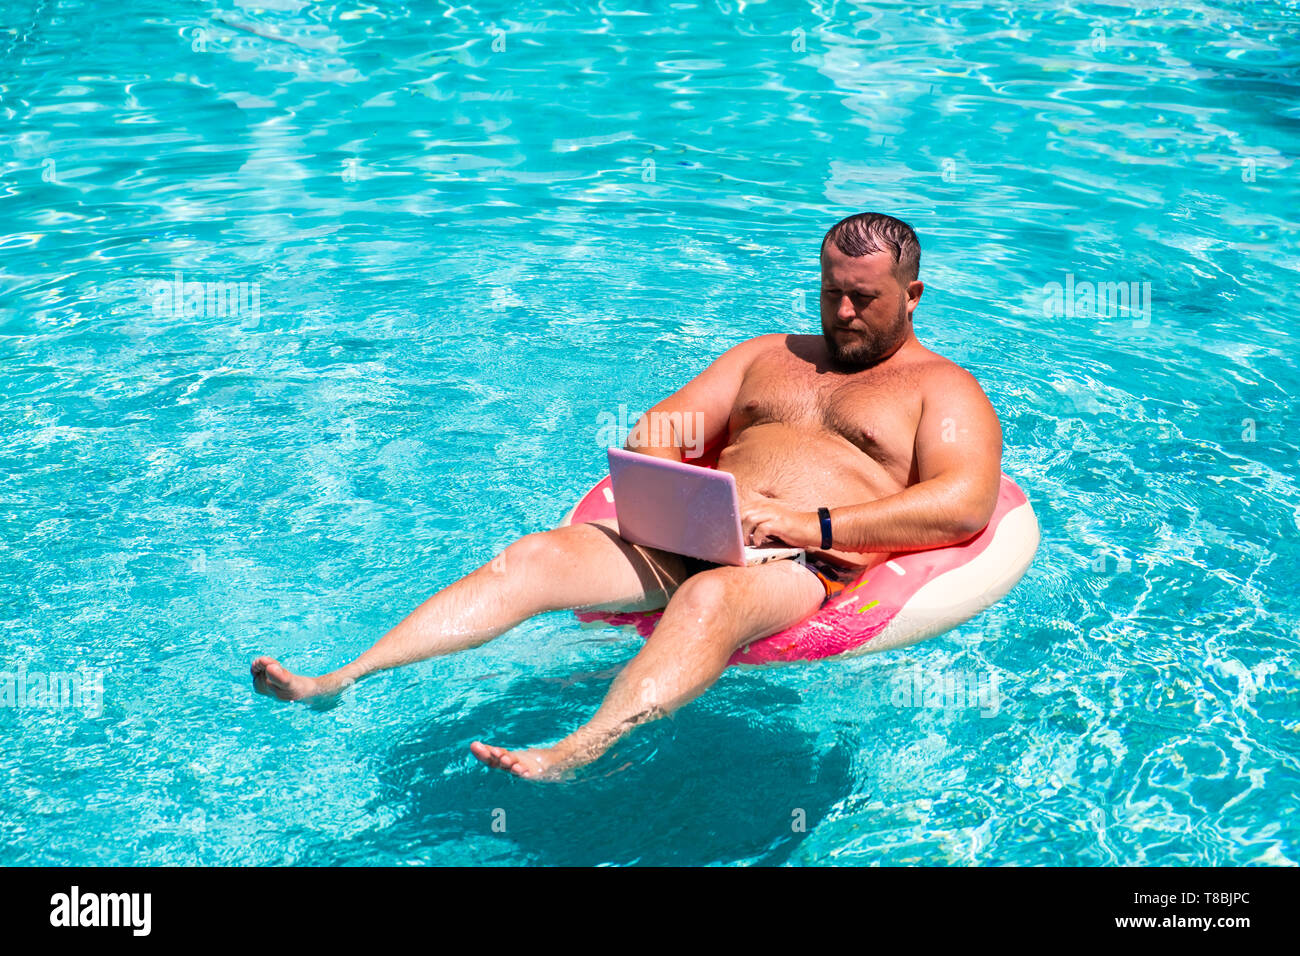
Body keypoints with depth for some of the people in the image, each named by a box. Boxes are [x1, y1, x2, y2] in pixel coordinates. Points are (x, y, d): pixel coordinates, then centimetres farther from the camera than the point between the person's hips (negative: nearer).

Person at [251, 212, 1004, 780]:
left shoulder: (943, 388, 14)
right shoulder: (769, 355, 30)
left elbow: (966, 505, -6)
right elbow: (657, 434, 26)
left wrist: (815, 525, -16)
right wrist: (655, 441, -1)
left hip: (815, 571, -5)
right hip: (688, 544, 5)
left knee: (711, 595, -40)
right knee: (533, 556, -19)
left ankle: (574, 755, -60)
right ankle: (336, 682, -29)